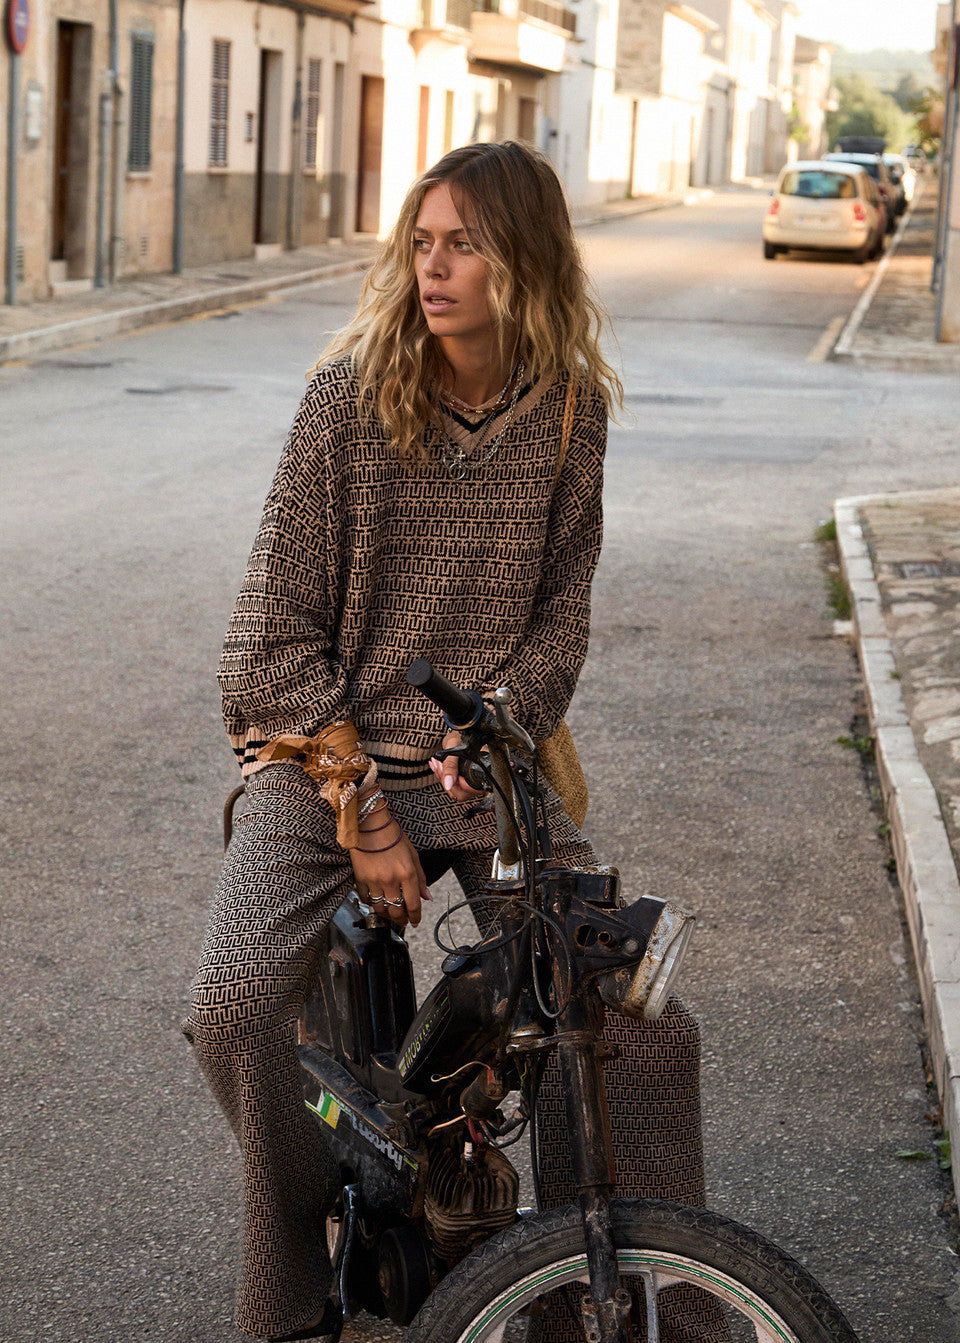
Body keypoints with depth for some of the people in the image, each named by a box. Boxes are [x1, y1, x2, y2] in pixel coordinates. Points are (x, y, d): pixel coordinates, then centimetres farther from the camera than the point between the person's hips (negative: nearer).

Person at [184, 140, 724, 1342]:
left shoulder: (571, 412, 0)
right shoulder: (351, 396, -7)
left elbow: (559, 617, 7)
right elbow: (279, 633, -6)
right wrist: (361, 803, -13)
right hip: (323, 756, -2)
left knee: (640, 1019, -13)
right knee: (233, 1005, -24)